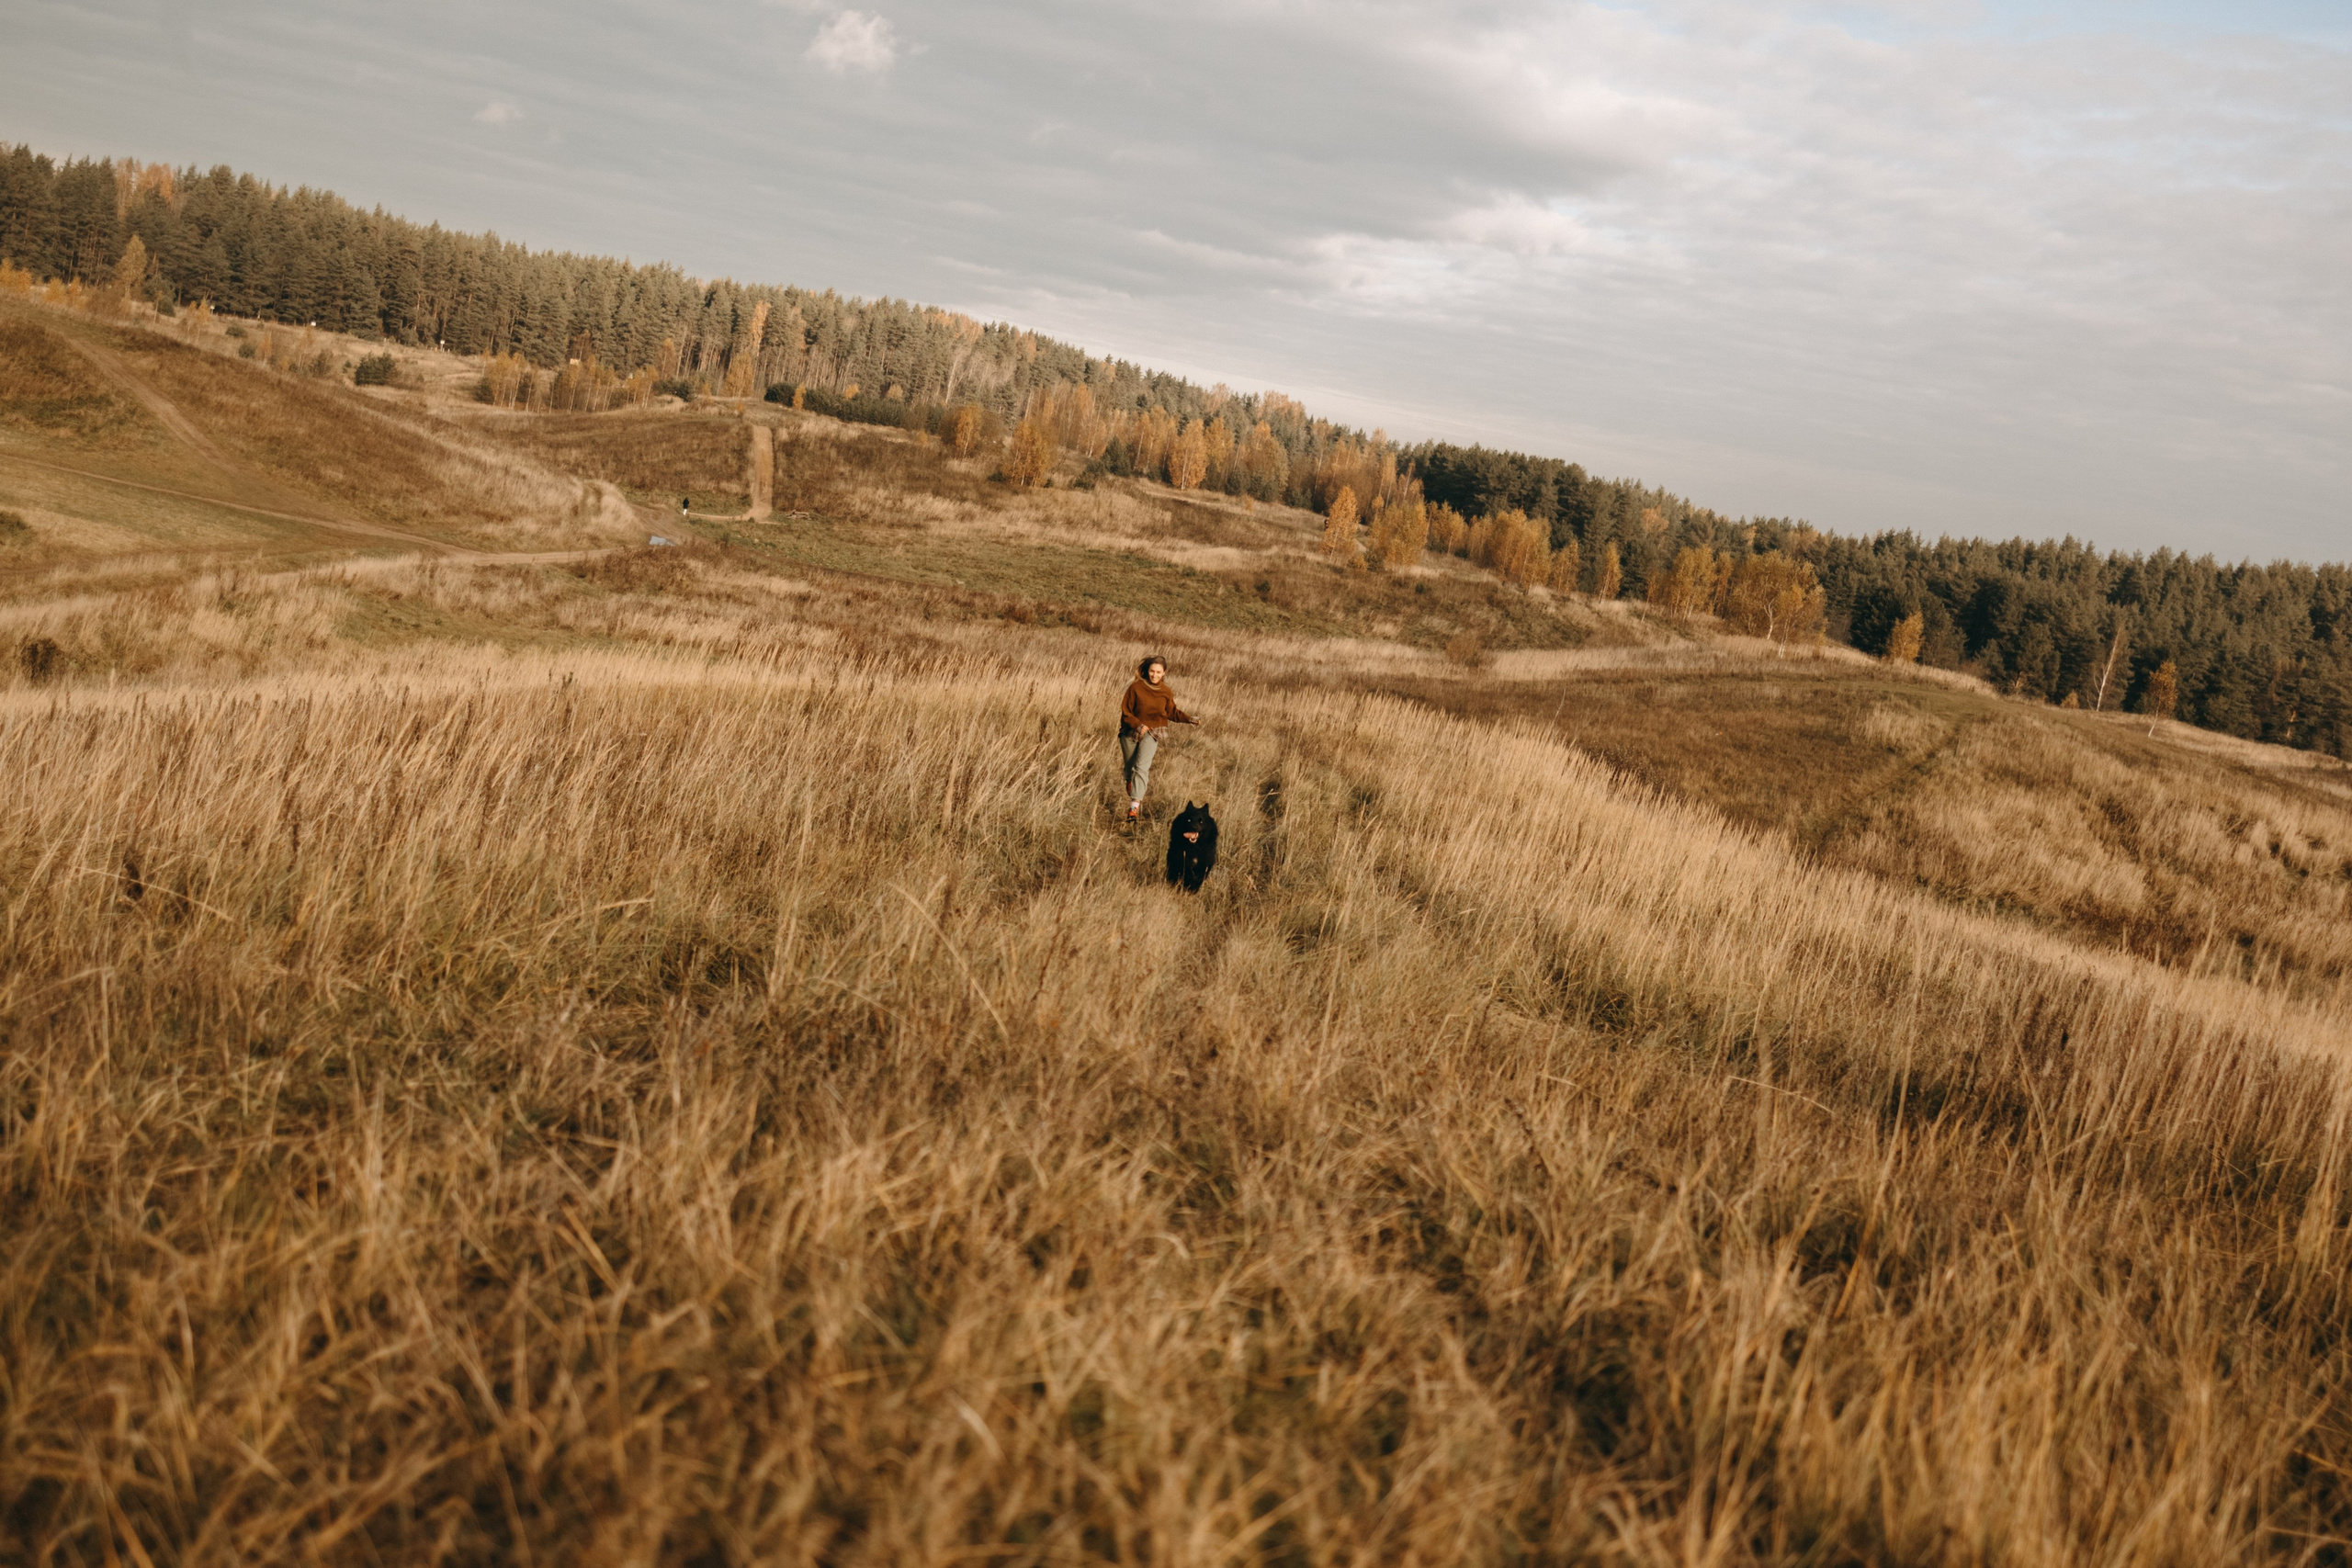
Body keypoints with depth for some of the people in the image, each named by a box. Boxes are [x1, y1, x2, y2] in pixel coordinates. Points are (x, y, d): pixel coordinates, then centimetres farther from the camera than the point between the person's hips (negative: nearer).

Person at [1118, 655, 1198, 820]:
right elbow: (1125, 711, -4)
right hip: (1130, 733, 1)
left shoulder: (1166, 692, 1)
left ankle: (1134, 806, -27)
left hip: (1152, 733, -1)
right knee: (1130, 769, 9)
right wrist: (1138, 725, -17)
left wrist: (1189, 719, 2)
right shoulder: (1136, 687, -7)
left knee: (1141, 767, -18)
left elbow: (1172, 713, 15)